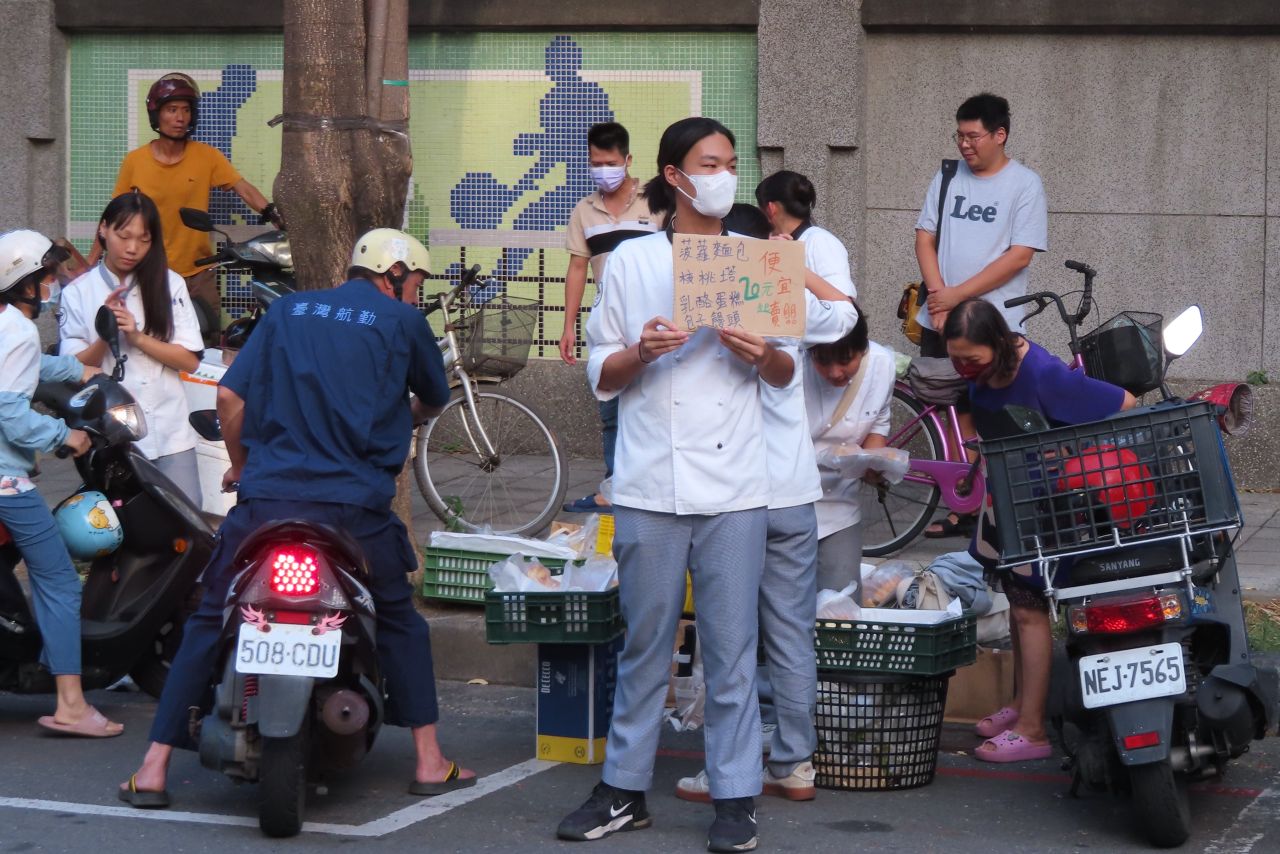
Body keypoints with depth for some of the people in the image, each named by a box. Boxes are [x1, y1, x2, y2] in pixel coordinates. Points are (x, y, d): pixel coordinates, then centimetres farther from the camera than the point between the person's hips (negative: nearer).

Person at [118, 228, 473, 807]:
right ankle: (429, 762, 16)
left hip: (266, 498, 2)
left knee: (208, 623, 11)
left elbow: (229, 395, 8)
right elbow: (435, 400, 21)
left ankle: (154, 769, 7)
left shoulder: (288, 310, 15)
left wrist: (240, 462, 25)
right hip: (353, 507, -2)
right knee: (400, 623, 18)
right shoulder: (402, 321, 7)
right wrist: (406, 417, 44)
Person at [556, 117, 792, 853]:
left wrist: (761, 354, -9)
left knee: (732, 647, 0)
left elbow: (786, 376, 13)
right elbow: (602, 377, 9)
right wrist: (641, 354, -12)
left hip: (734, 484, 0)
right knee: (645, 643, 5)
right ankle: (625, 790, 15)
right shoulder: (631, 261, 7)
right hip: (651, 482, 0)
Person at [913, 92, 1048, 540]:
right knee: (957, 415, 7)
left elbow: (1019, 255, -10)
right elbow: (925, 238, 9)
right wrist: (939, 296, -7)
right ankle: (961, 509, 12)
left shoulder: (1025, 184, -3)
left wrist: (958, 294, -13)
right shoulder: (947, 179, 10)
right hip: (941, 321, 4)